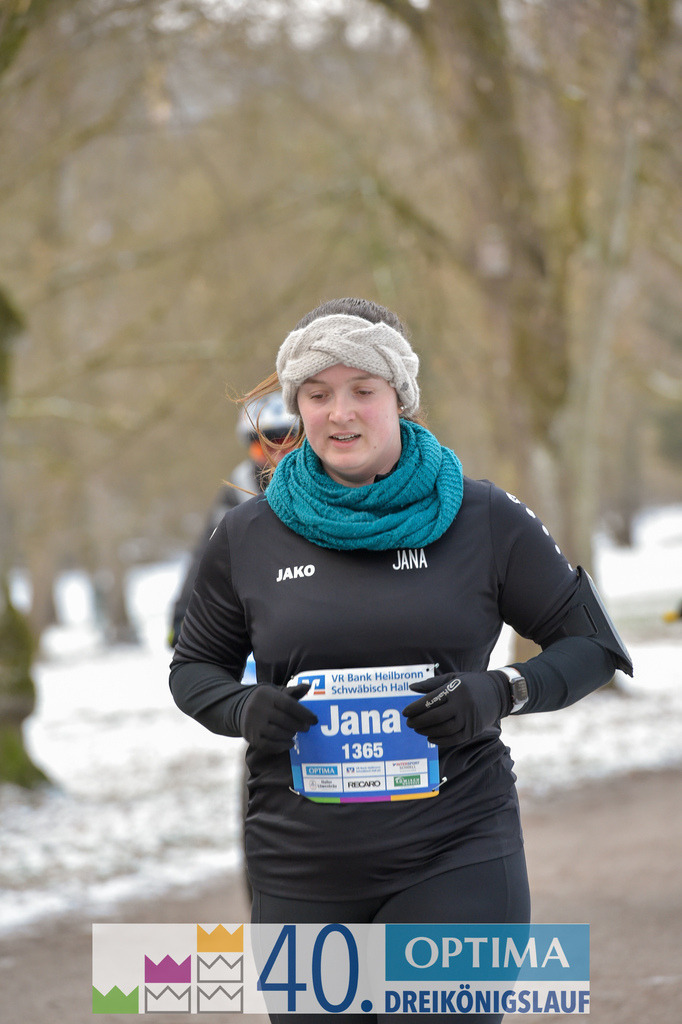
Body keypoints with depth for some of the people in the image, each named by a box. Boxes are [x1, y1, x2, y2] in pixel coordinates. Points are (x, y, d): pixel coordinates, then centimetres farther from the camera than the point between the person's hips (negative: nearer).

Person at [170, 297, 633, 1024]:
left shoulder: (484, 520, 1)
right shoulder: (249, 537, 5)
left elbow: (593, 645, 6)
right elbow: (194, 667, 17)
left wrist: (501, 693, -13)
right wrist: (244, 711, -6)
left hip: (455, 855, -2)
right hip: (302, 868, 2)